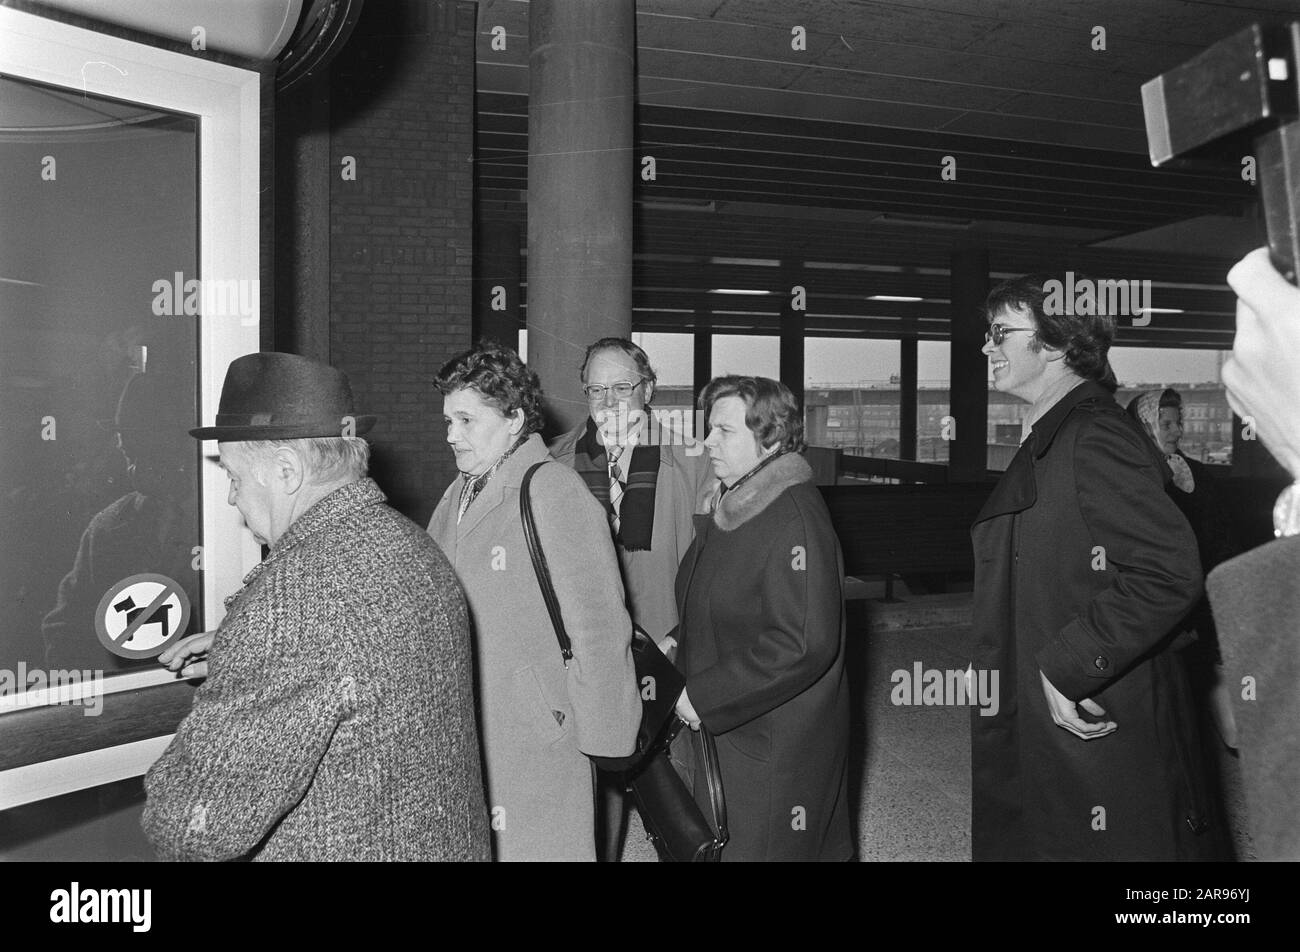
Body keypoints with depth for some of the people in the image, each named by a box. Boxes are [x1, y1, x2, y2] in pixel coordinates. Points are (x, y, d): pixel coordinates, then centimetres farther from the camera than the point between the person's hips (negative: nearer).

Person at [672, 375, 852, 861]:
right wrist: (678, 640, 7)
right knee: (715, 846, 19)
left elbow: (803, 645, -28)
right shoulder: (729, 506, 9)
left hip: (774, 753, -9)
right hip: (723, 734, 9)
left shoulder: (795, 518, -22)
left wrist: (703, 696, -23)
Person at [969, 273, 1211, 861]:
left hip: (1092, 731, -10)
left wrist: (1067, 666, -24)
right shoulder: (1045, 442, 14)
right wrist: (991, 660, 14)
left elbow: (1170, 573, -27)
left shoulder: (1096, 440, -18)